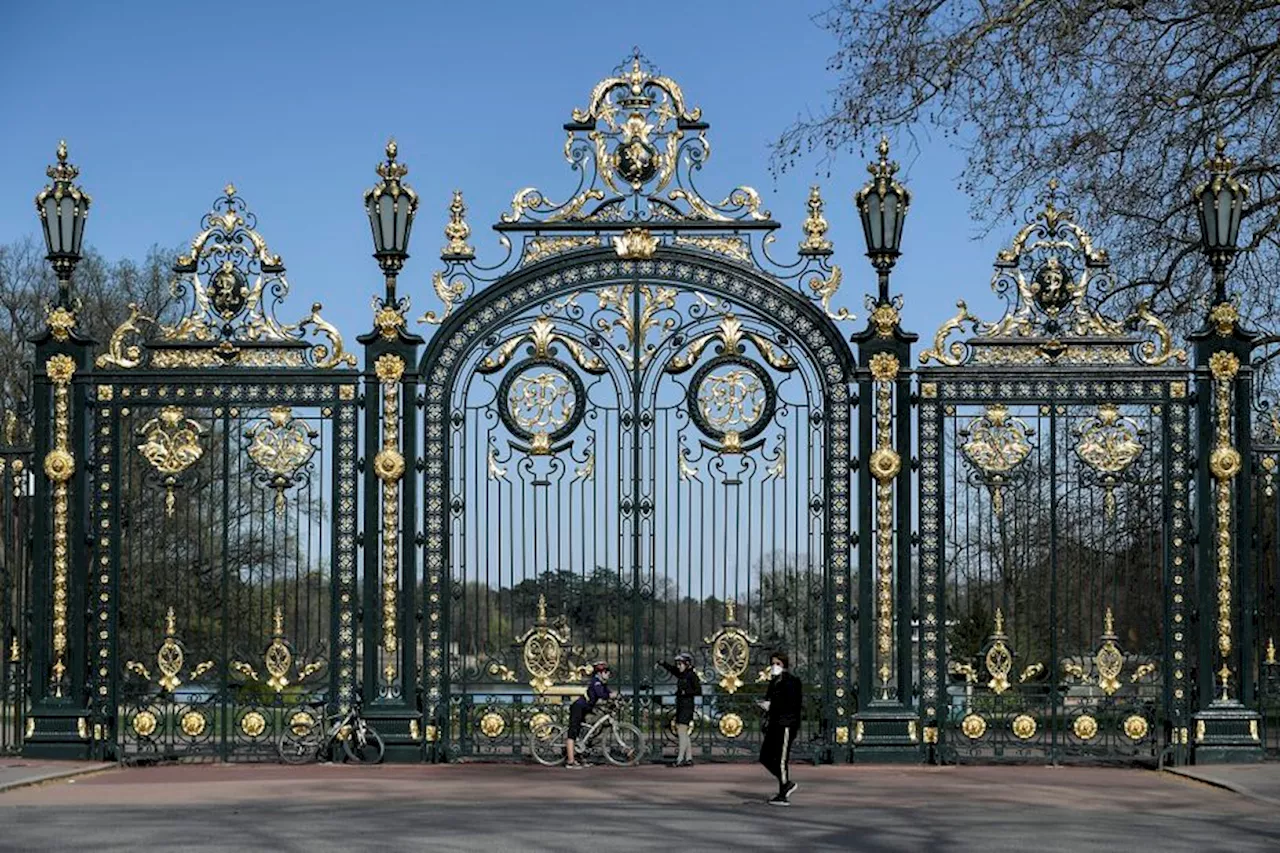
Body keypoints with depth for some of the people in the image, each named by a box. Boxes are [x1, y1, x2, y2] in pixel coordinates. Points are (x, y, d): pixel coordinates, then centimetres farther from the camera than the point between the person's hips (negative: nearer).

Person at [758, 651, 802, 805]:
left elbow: (791, 704, -20)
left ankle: (783, 796, -1)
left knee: (781, 760, -7)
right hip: (774, 724, 10)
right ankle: (787, 784, 21)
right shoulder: (774, 681, 16)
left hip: (786, 725, -10)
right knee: (765, 757, 9)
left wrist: (770, 705, -19)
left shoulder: (789, 681, -11)